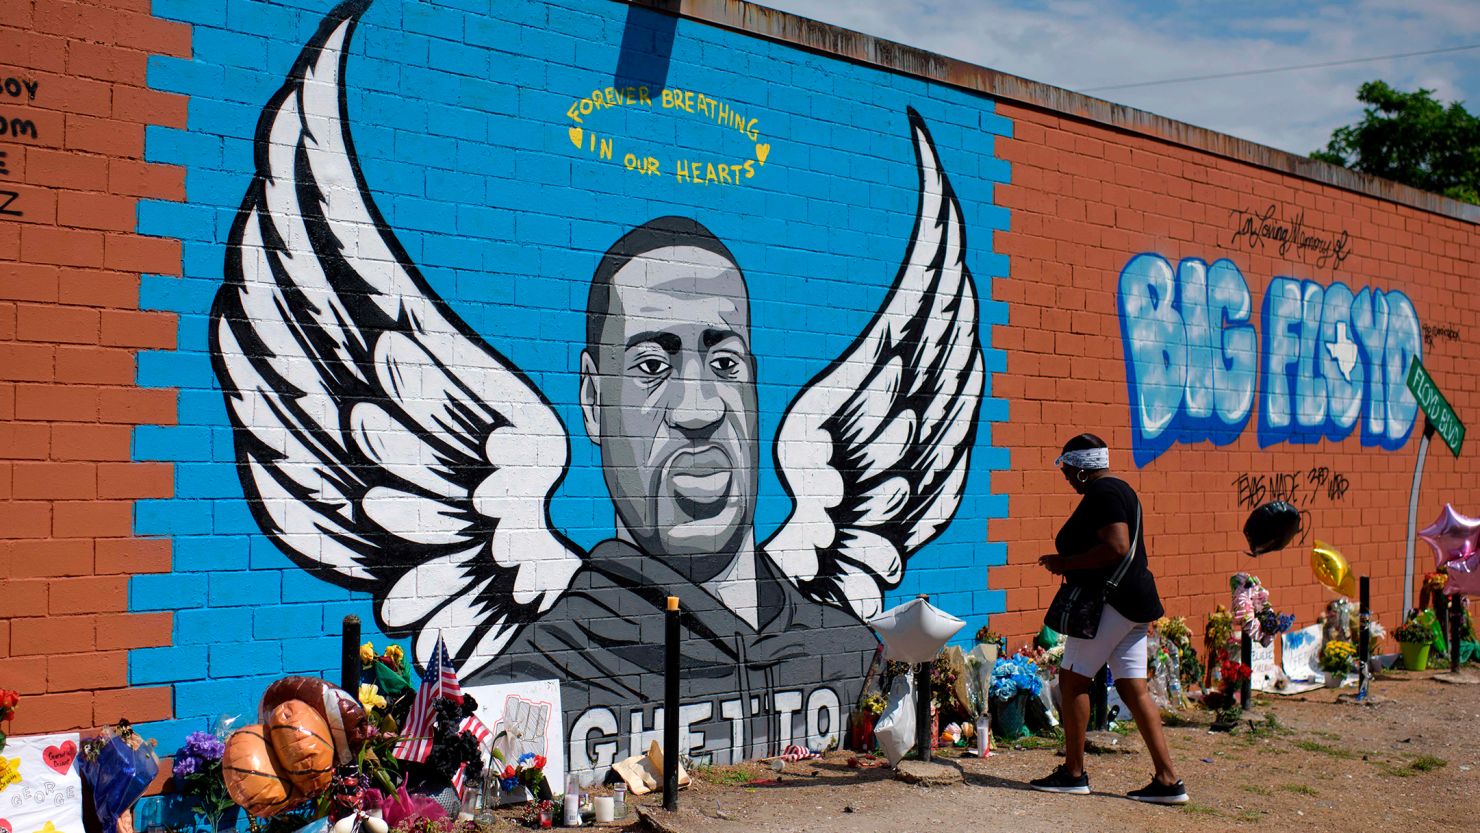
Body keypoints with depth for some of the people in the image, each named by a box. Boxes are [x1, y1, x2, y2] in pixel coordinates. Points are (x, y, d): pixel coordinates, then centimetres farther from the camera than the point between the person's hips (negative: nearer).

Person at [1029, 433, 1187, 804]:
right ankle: (1168, 780, 4)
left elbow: (1116, 547, -24)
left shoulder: (1102, 493, -13)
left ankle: (1073, 773, 3)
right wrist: (1072, 563, 19)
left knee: (1072, 679, -2)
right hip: (1133, 601, 10)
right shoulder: (1120, 490, 19)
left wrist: (1067, 562, -14)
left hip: (1110, 602, -10)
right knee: (1134, 689, 7)